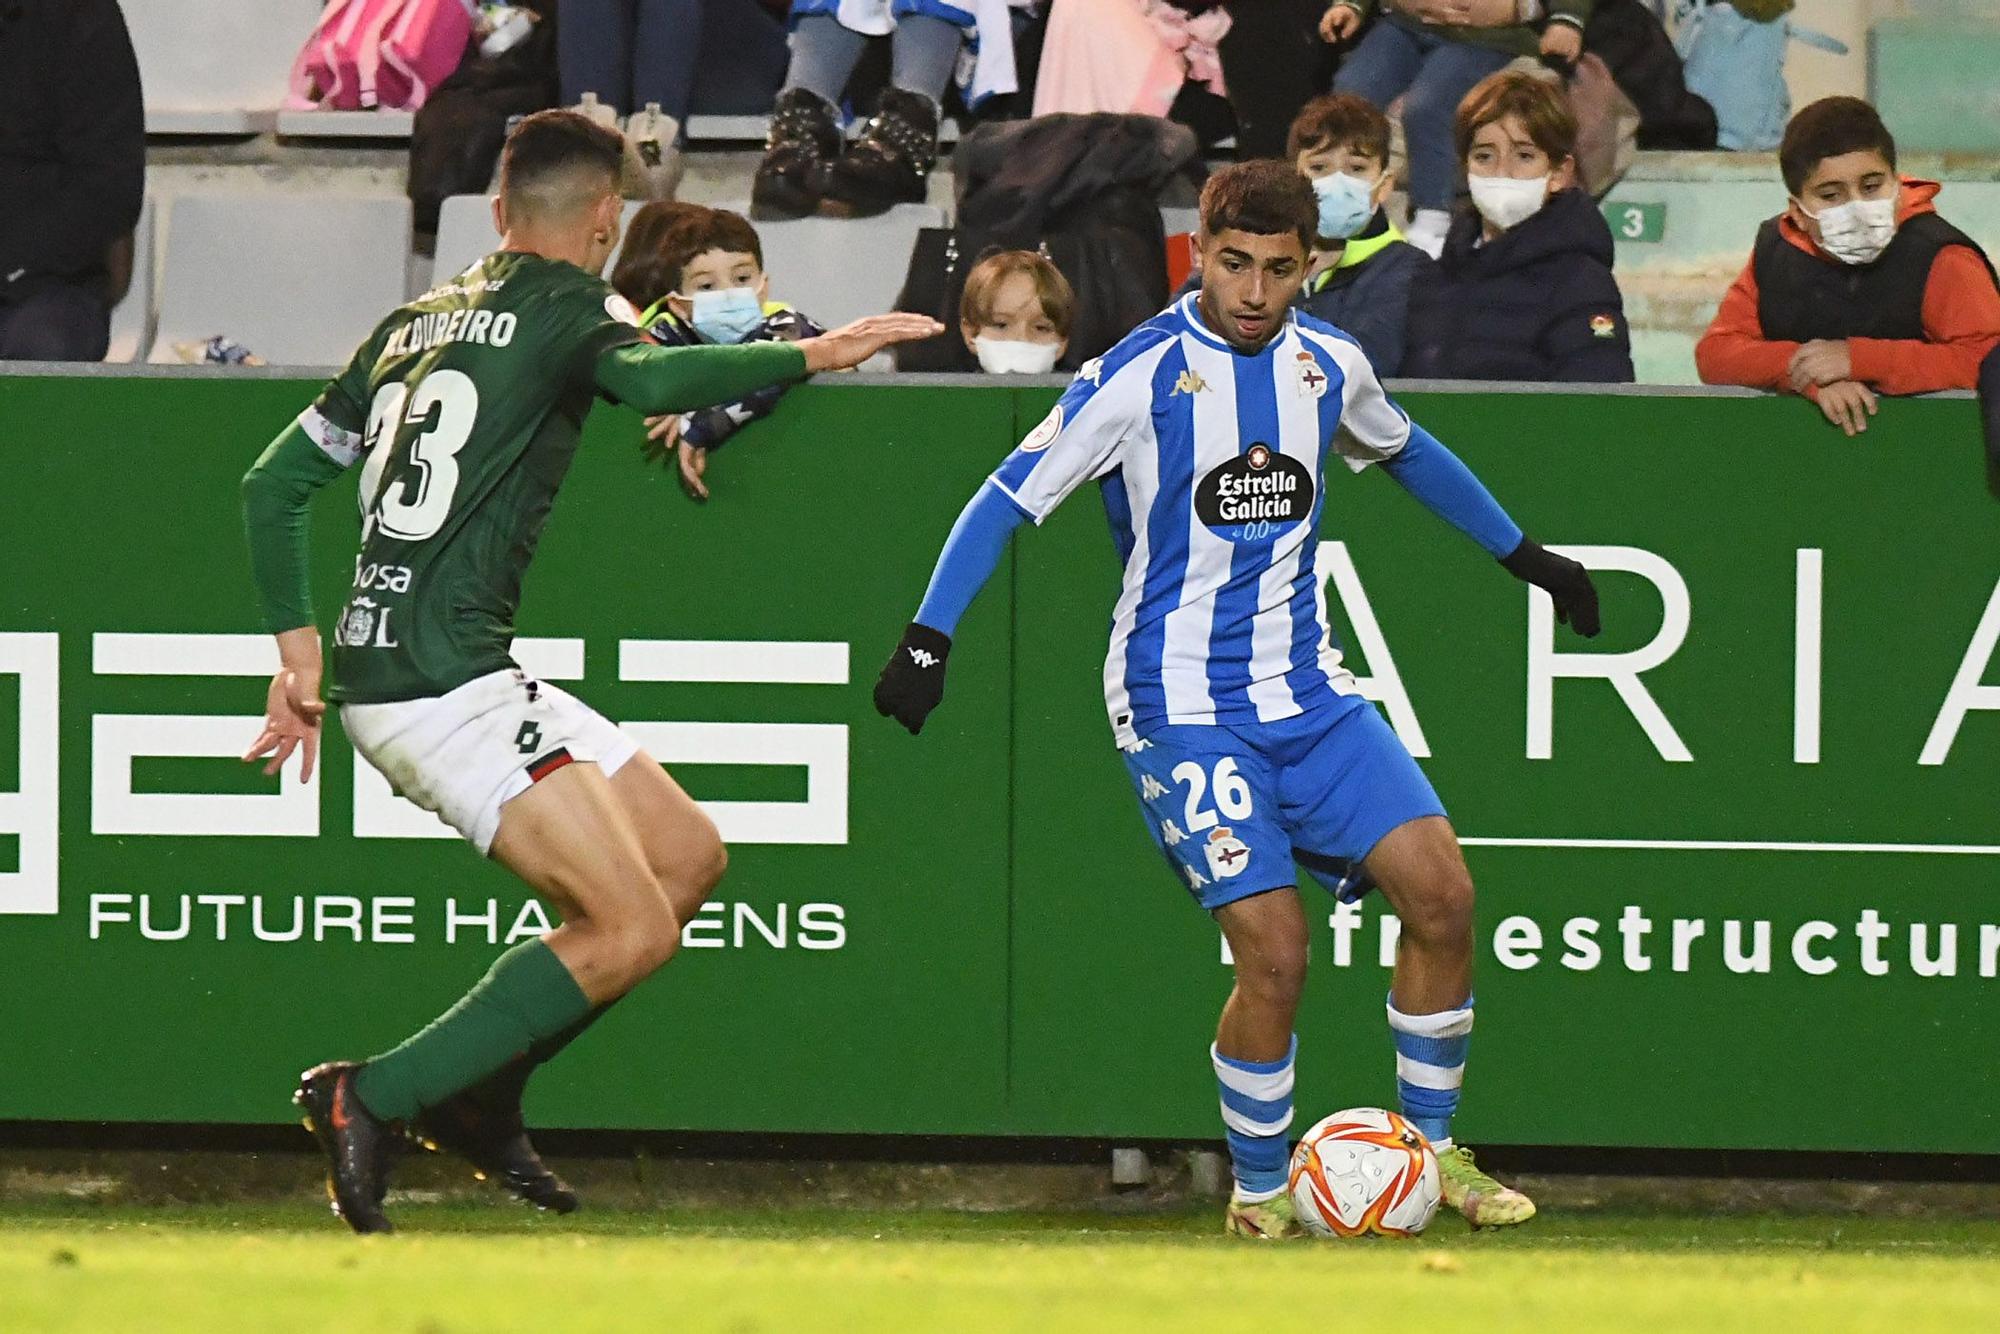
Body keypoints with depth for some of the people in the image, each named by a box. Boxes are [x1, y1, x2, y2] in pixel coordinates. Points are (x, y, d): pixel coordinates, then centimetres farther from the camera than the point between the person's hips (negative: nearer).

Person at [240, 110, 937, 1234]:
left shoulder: (412, 326, 20)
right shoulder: (566, 306, -2)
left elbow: (274, 485, 22)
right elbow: (652, 380, -18)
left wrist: (300, 653, 25)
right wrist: (812, 354, -10)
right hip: (442, 681, -9)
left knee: (690, 856, 12)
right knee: (630, 931, -15)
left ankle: (477, 1095, 14)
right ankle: (371, 1101, -13)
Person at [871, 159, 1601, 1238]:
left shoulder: (1329, 367, 5)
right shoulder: (1139, 376, -11)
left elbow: (1407, 452, 27)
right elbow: (1009, 500, -7)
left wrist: (1524, 555, 33)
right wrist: (926, 642, -15)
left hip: (1306, 687, 5)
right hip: (1181, 703, -5)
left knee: (1441, 893, -8)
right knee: (1274, 951, -16)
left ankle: (1433, 1149, 9)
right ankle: (1258, 1192, 3)